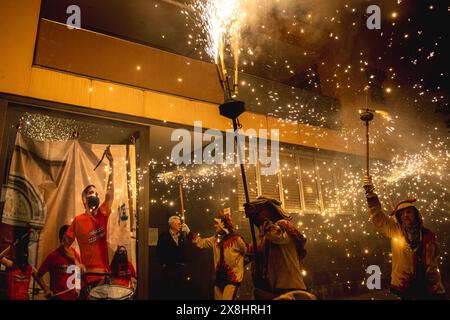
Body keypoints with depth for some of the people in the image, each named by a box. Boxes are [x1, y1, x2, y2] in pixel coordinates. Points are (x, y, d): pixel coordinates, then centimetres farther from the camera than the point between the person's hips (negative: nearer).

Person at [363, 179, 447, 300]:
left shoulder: (428, 235, 3)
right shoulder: (395, 231, 1)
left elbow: (435, 263, 9)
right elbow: (378, 216, -8)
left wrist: (439, 290, 7)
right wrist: (370, 193, -18)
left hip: (429, 289, 1)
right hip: (405, 287, -1)